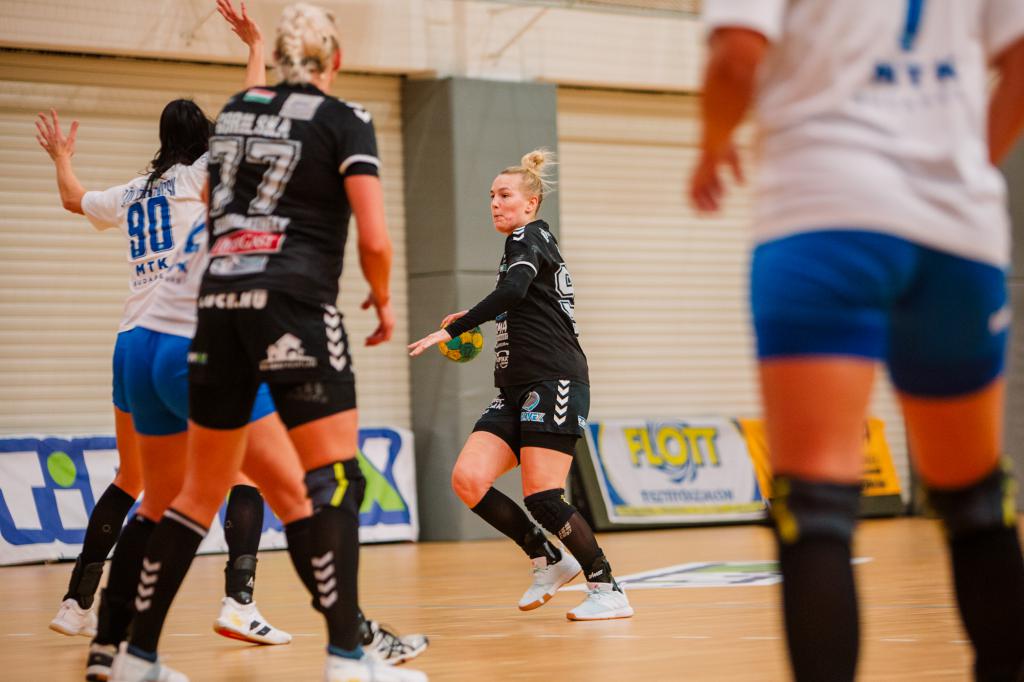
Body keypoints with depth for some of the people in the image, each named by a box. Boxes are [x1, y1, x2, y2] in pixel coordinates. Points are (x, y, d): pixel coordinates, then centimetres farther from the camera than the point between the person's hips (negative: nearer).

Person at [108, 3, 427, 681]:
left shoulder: (237, 109, 18)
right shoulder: (345, 120, 1)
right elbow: (374, 240, -7)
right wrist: (384, 300, 10)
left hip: (220, 301, 6)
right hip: (294, 303, -6)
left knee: (202, 490, 12)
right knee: (337, 476, -6)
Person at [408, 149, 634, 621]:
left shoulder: (529, 237, -3)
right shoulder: (528, 244, 24)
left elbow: (513, 291, -23)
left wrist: (452, 330, -25)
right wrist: (478, 318, 38)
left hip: (555, 380, -9)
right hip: (516, 390, 9)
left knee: (541, 497, -15)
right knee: (467, 479, -7)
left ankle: (608, 590, -3)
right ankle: (548, 561, 6)